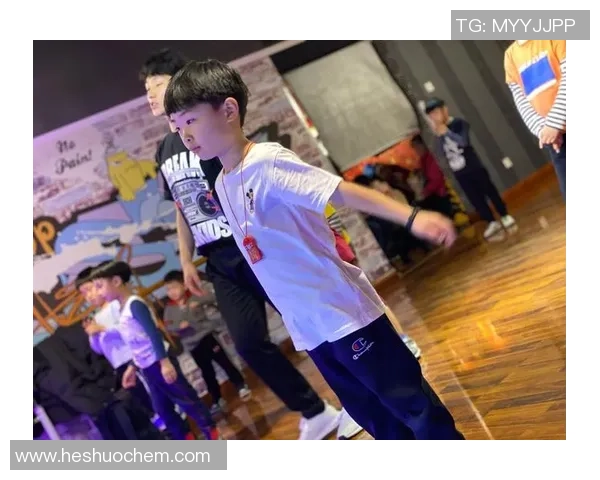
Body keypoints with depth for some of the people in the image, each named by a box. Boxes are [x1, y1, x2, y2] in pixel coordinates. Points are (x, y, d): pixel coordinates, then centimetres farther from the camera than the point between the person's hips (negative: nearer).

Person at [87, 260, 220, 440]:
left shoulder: (134, 304, -15)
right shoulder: (123, 310, 11)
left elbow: (153, 333, -22)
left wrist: (164, 362, -27)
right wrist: (132, 367, 23)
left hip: (159, 364, -9)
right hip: (147, 369, 9)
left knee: (187, 400, -1)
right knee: (163, 409, 13)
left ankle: (214, 437, 9)